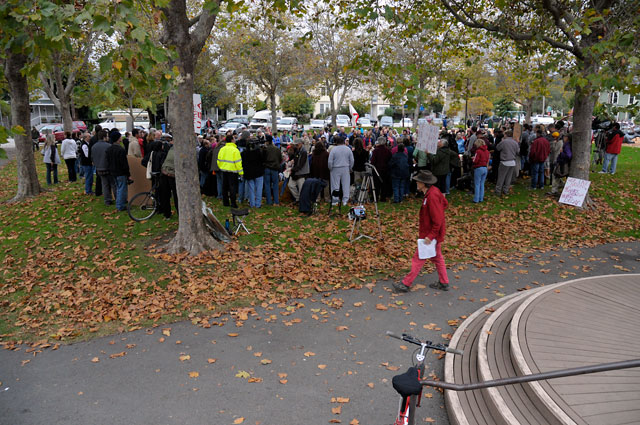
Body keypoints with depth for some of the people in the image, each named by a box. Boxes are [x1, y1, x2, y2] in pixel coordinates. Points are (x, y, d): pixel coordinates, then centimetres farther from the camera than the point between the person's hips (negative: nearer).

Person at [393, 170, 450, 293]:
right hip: (435, 233, 10)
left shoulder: (432, 196, -29)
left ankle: (406, 284, 10)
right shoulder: (434, 191, 1)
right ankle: (443, 283, 32)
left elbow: (437, 220, -27)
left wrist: (431, 236, -22)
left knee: (418, 259, 0)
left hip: (430, 234, -10)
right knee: (437, 257, 20)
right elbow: (445, 203, 16)